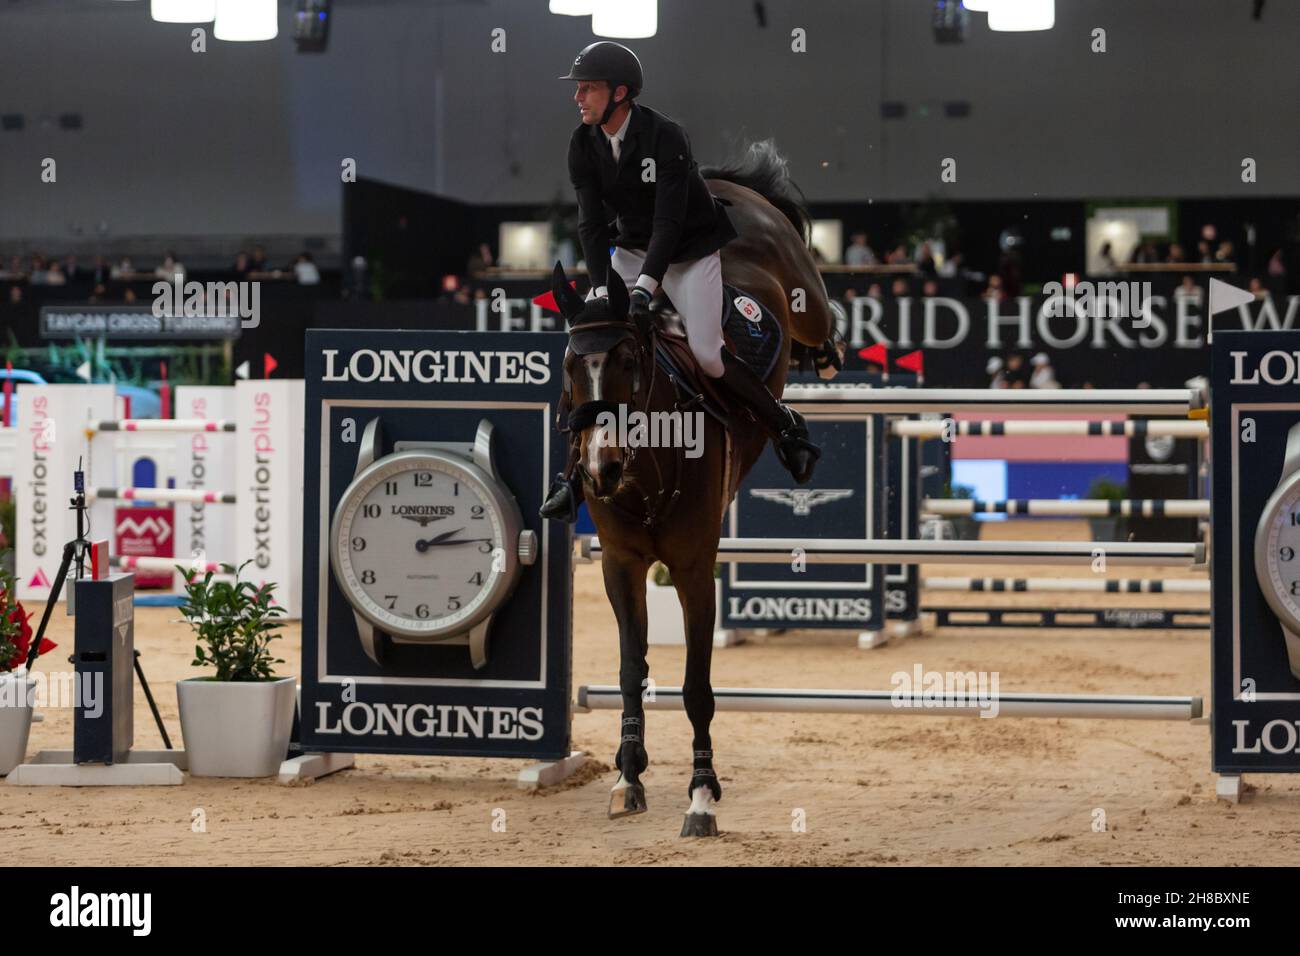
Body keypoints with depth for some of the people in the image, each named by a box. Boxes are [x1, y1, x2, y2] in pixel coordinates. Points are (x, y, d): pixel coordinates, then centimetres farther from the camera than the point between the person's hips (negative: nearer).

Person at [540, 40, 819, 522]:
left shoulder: (665, 136, -25)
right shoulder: (583, 144, -9)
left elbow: (669, 219, -31)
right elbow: (592, 221, -14)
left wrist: (645, 284, -42)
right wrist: (599, 288, -27)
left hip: (692, 250, -5)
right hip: (633, 248, 5)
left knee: (707, 355, -15)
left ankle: (786, 425, 9)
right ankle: (574, 475, -7)